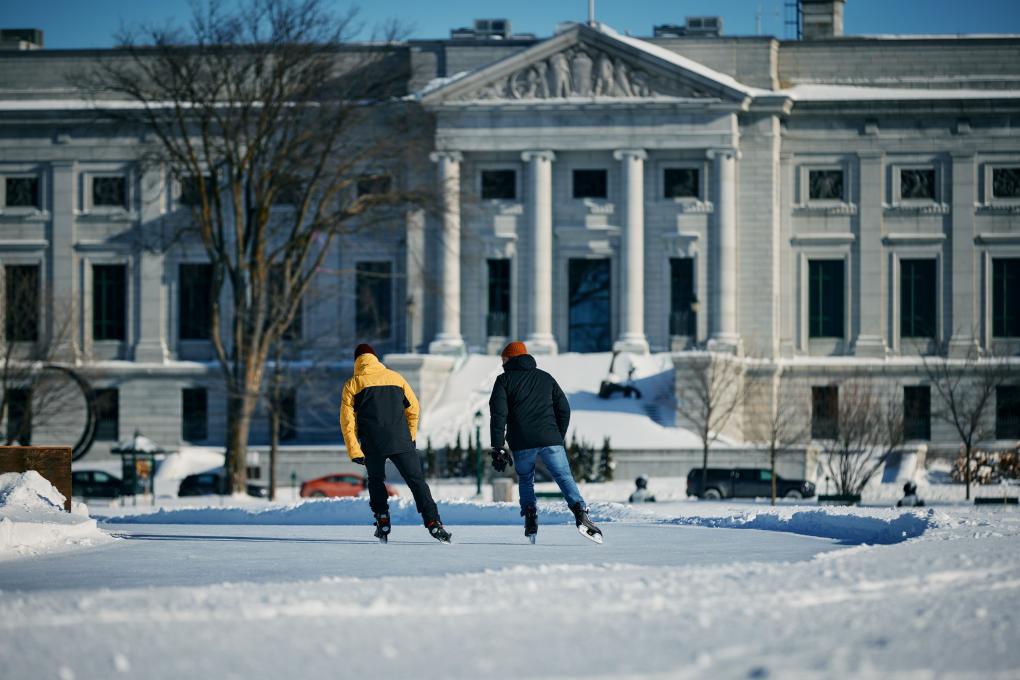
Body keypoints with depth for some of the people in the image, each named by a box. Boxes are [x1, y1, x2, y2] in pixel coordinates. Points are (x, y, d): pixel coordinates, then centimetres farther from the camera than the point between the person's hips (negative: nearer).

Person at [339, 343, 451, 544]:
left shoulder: (352, 385, 5)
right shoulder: (396, 378, 11)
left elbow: (347, 421, 0)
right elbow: (413, 409, 15)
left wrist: (354, 451, 0)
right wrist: (410, 437, 25)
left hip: (372, 444, 0)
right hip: (401, 441, 0)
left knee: (376, 481, 22)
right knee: (417, 481, -1)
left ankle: (382, 522, 12)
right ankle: (433, 523, -16)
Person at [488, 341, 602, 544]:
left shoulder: (505, 380, 8)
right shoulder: (546, 378, 18)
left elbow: (498, 414, -2)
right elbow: (564, 409, 15)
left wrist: (497, 448, -4)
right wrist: (559, 439, 21)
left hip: (522, 443, -1)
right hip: (550, 440, 1)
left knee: (525, 481, 19)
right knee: (565, 478, -2)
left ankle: (530, 519, 1)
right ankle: (580, 513, -25)